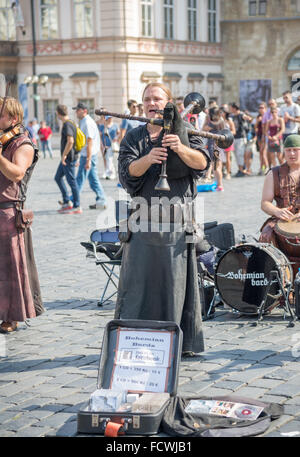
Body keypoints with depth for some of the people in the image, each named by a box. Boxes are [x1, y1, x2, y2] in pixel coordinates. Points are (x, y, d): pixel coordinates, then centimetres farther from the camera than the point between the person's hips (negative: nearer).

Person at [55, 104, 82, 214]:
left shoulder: (67, 125, -17)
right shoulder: (71, 123, 14)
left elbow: (70, 141, -28)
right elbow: (74, 141, 21)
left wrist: (64, 155, -20)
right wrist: (76, 156, 24)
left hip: (68, 158, -10)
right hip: (68, 158, 10)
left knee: (71, 181, -5)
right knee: (58, 177, 16)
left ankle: (77, 207, 1)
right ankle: (67, 202, 17)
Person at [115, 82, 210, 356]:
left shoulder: (182, 133, 7)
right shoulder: (134, 138, 13)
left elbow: (202, 162, -9)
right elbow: (128, 171, -4)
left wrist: (180, 148, -28)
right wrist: (148, 159, -24)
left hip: (177, 221, -2)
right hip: (143, 218, 2)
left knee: (176, 279, -1)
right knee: (138, 279, 0)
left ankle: (181, 342, 7)